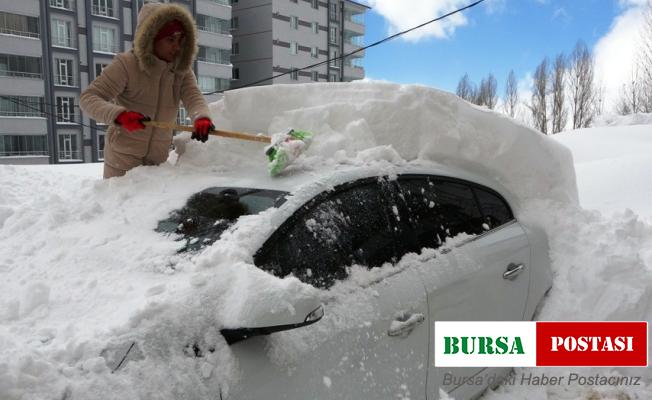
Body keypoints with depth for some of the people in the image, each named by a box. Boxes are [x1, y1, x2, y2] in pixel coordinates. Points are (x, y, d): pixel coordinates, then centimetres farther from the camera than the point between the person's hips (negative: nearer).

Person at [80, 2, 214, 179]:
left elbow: (194, 97, -19)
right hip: (123, 159, -4)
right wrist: (120, 115, -40)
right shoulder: (125, 64, -16)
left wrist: (202, 118, -45)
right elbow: (88, 98, -18)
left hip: (158, 160, 4)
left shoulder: (182, 71, -2)